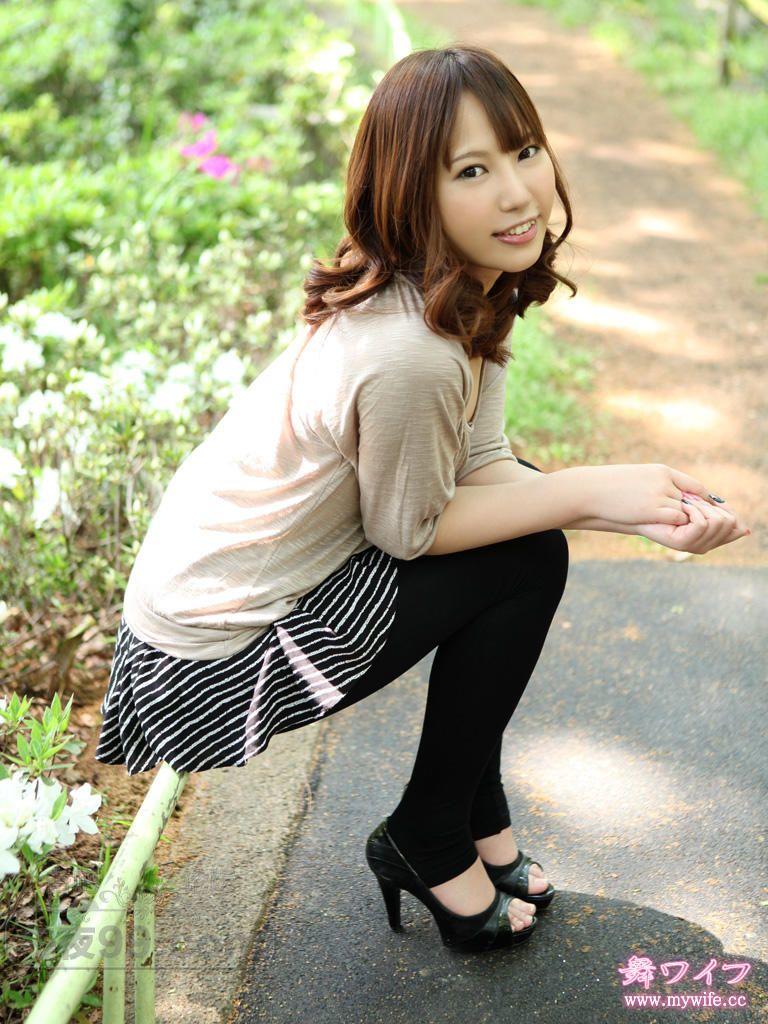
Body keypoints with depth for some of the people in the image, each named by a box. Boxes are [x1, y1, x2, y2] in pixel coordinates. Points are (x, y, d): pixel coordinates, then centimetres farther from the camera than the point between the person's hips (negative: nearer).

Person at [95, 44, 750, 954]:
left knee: (522, 511, 10)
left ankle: (477, 817, 22)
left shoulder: (468, 292, -3)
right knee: (526, 560, -9)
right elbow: (411, 530, -18)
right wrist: (596, 491, -17)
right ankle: (428, 845, 11)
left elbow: (481, 467, -2)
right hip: (215, 657, -9)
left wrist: (639, 511, -15)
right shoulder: (408, 351, -32)